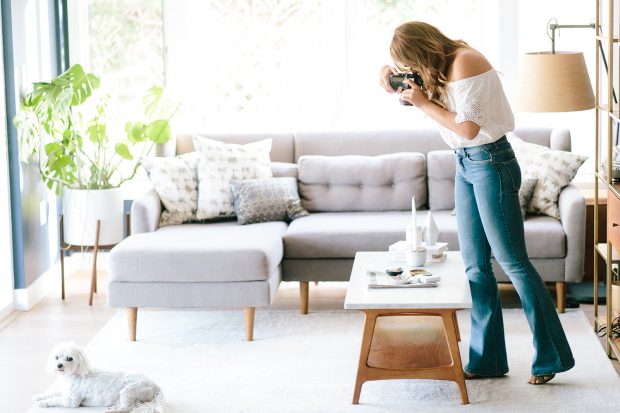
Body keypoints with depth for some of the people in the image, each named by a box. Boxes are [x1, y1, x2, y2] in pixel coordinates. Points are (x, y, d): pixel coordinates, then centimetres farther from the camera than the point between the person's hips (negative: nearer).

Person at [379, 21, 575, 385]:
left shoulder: (465, 62, -19)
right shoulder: (445, 65, 7)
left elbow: (468, 128, -22)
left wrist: (423, 102, -13)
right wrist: (401, 89, 3)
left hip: (492, 163, -9)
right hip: (466, 164, 9)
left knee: (513, 261, -5)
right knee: (475, 266, 8)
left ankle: (552, 356, 4)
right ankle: (488, 359, 14)